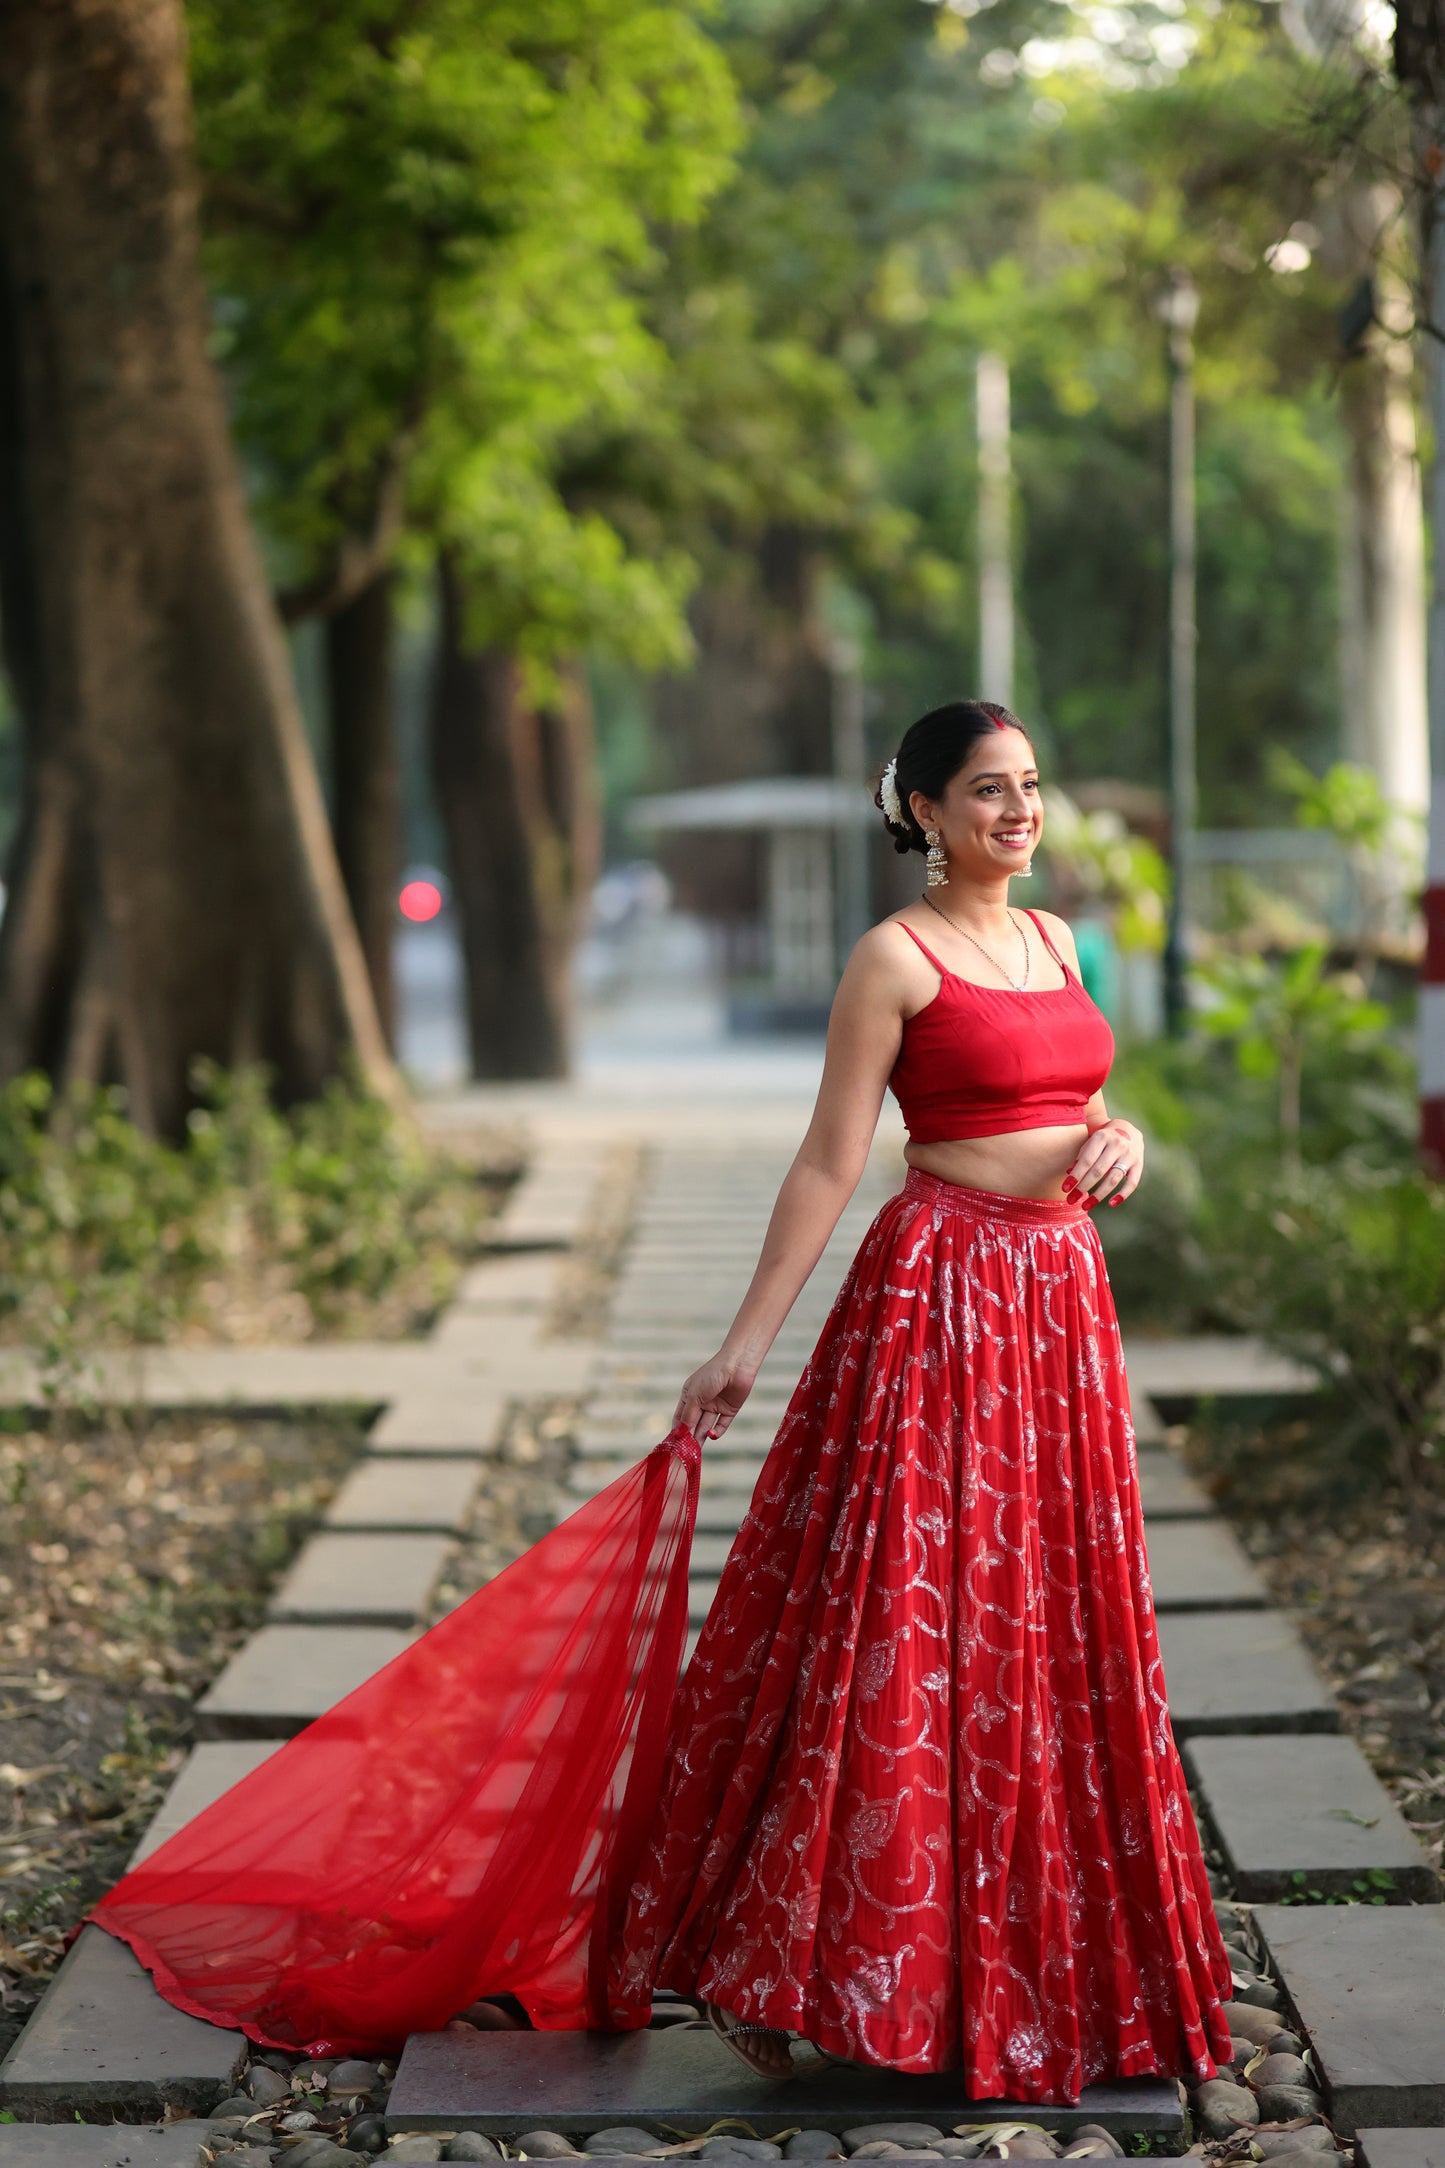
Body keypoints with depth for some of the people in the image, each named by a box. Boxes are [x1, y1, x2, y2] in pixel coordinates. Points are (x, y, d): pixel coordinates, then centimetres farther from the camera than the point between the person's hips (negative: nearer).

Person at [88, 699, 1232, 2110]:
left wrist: (1121, 1138, -1)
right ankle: (771, 1964, 2)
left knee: (1045, 1635, 10)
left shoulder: (1056, 941, 13)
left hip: (1060, 1307, 7)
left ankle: (1033, 1959, 21)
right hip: (934, 1304, -7)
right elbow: (828, 1164, -9)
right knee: (891, 1623, -7)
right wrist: (745, 1345, -11)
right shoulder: (894, 958, -7)